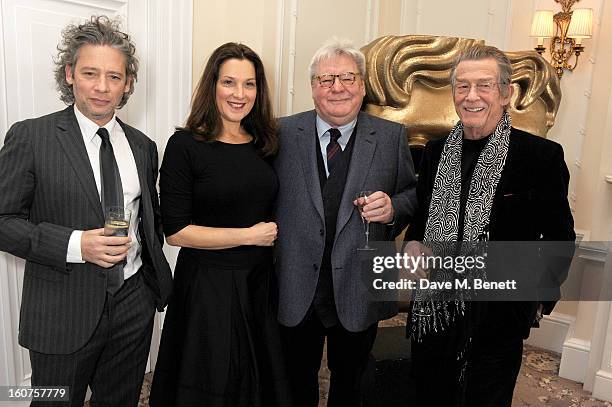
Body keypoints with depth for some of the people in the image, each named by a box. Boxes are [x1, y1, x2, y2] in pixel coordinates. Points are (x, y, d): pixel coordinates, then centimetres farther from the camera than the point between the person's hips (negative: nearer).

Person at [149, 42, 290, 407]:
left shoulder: (265, 142, 4)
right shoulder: (186, 145, -12)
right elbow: (175, 231, -15)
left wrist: (274, 234, -1)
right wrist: (250, 235, -15)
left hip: (260, 283, 5)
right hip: (208, 285, -5)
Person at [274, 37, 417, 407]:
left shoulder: (392, 137, -3)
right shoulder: (284, 133, -4)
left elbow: (413, 195, 4)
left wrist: (393, 209, -18)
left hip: (359, 292, 0)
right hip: (296, 290, 0)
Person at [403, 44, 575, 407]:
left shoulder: (541, 156, -9)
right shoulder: (435, 151, 3)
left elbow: (559, 237, -2)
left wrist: (537, 297, -8)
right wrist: (413, 244, -6)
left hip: (497, 321, -3)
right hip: (433, 314, 4)